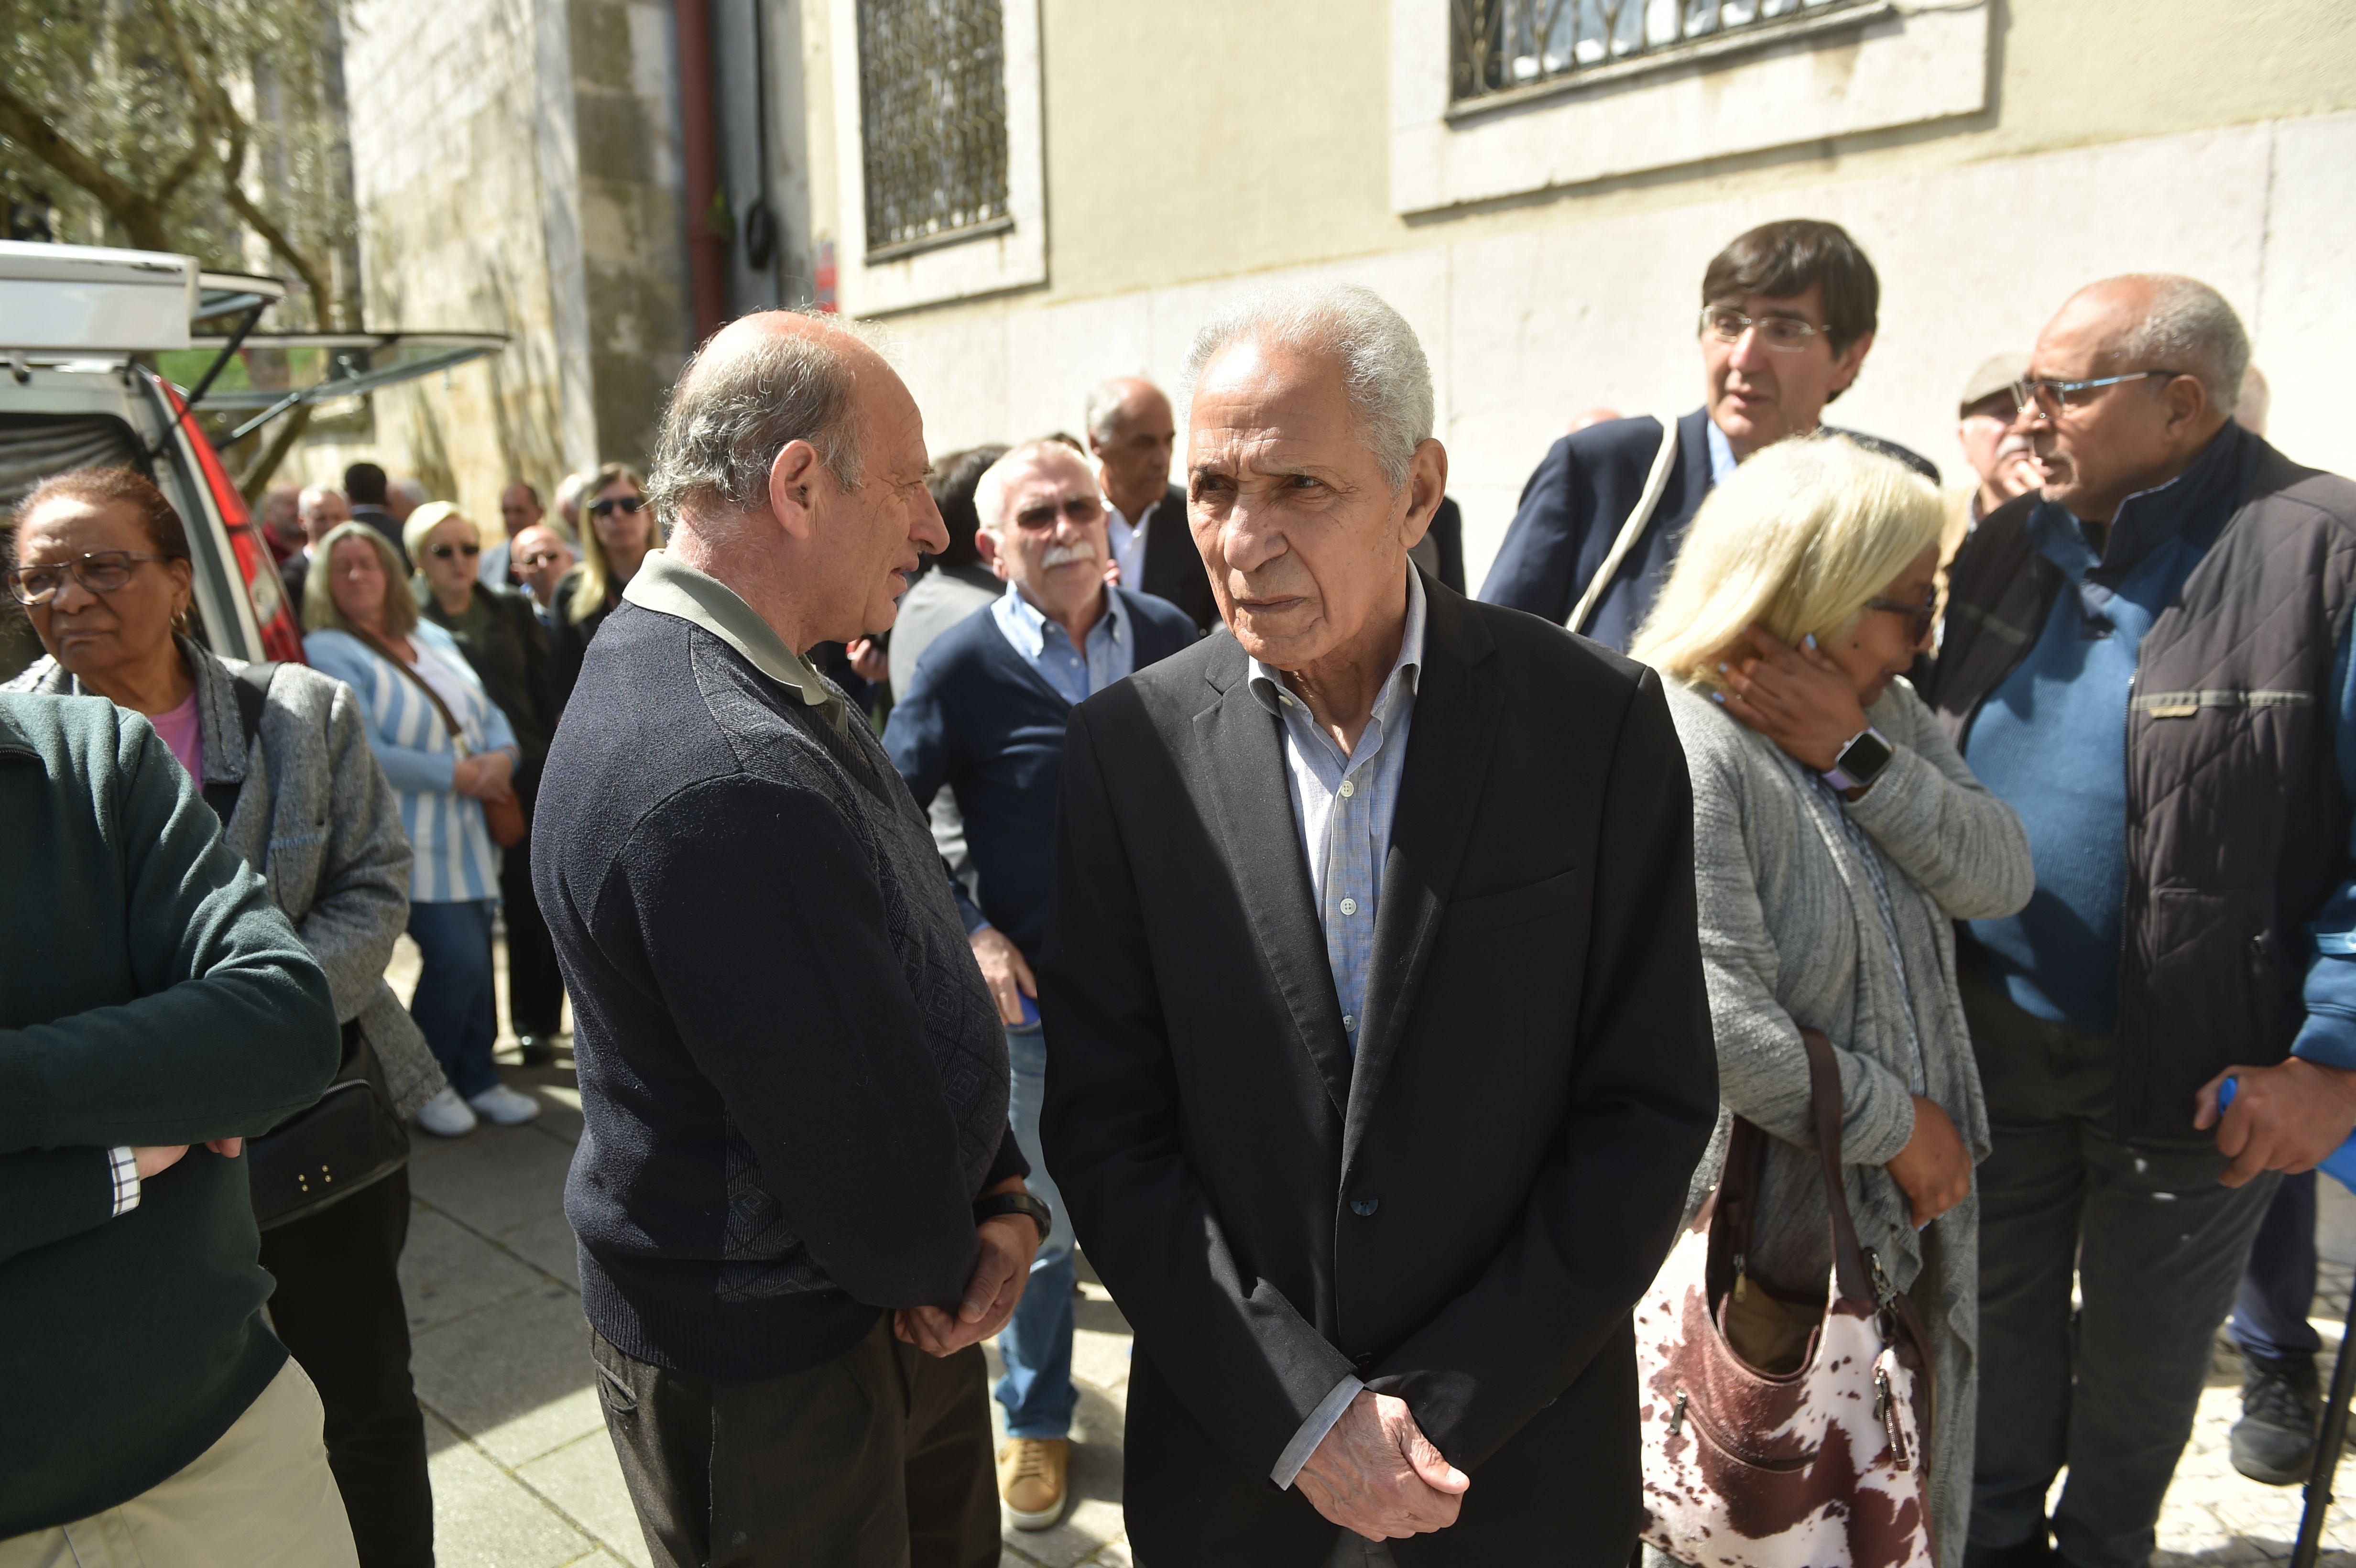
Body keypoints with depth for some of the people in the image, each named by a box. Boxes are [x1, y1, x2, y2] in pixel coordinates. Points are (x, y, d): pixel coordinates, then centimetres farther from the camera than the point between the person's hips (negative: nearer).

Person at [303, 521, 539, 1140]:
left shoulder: (433, 637, 14)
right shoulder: (329, 652, -8)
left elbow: (489, 713, 15)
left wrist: (502, 757, -7)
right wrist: (458, 774, -18)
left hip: (470, 835, 6)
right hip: (409, 844, -6)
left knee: (476, 957, 9)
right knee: (458, 958, -11)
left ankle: (477, 1078, 24)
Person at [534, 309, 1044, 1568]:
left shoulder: (767, 691, 1)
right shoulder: (724, 779, -33)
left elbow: (918, 982, 5)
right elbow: (866, 1177, -26)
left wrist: (1003, 1197, -4)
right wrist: (946, 1268, -5)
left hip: (900, 1297, 9)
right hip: (771, 1379, -9)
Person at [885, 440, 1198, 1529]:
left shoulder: (1166, 634, -4)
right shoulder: (963, 666, -12)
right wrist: (966, 935, -13)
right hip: (1038, 991, -3)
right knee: (1041, 1218, 15)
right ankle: (1035, 1420, 39)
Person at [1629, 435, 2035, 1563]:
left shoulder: (1887, 714, 3)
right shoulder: (1681, 750, -25)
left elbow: (2001, 879, -7)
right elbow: (1720, 1027, -30)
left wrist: (1858, 753, -20)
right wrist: (1896, 1123, -17)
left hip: (1909, 1213, 8)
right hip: (1769, 1247, -7)